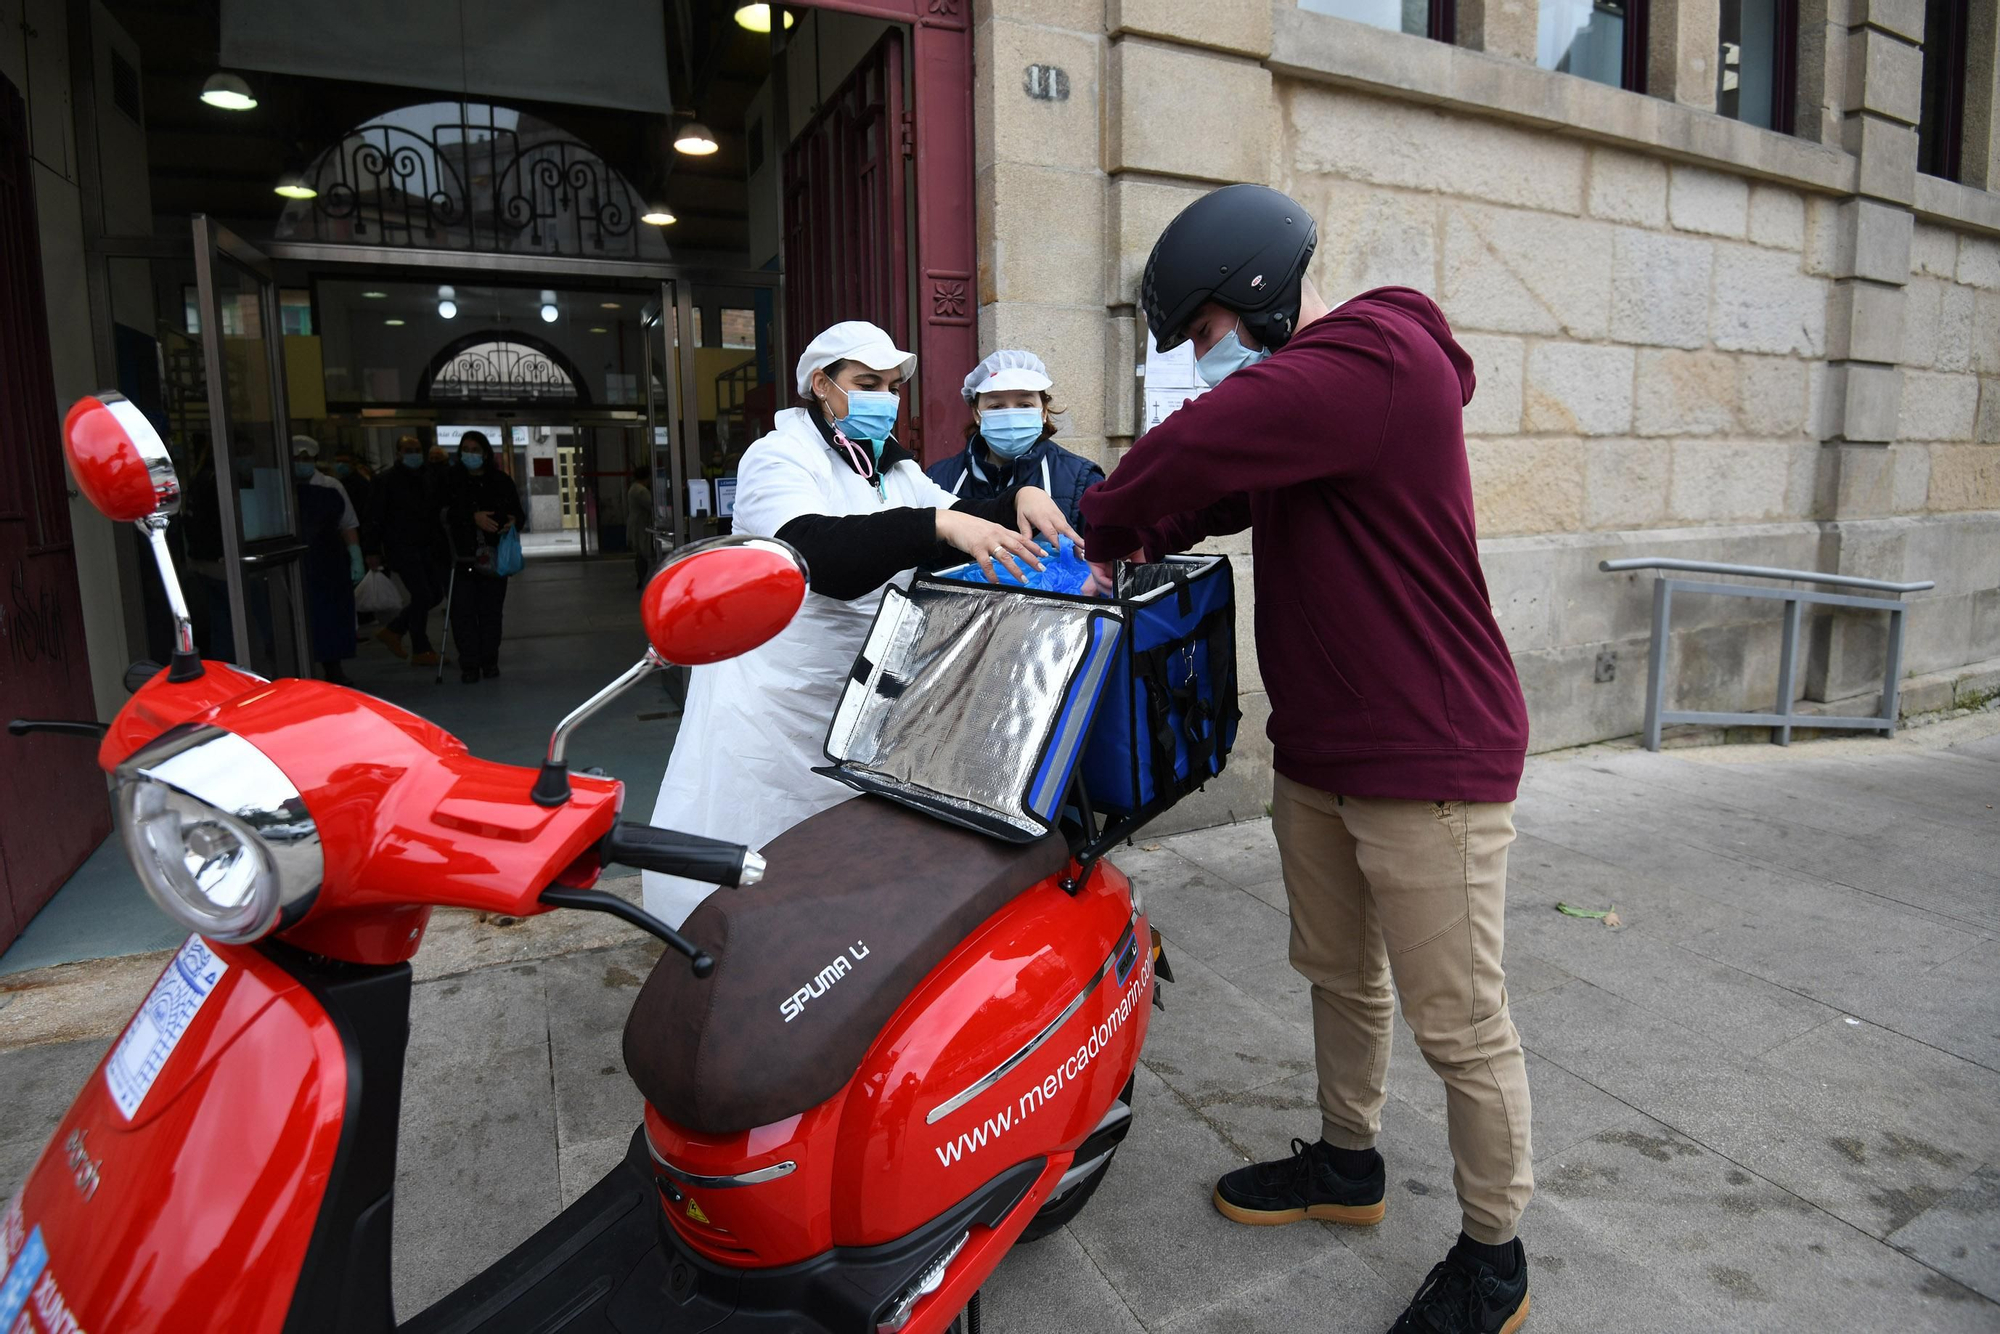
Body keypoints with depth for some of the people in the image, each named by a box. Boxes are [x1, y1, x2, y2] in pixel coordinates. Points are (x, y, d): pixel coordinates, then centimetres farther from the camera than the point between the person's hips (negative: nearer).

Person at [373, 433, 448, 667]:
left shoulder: (431, 477, 9)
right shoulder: (387, 480, -4)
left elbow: (442, 508, 14)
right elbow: (379, 518, -6)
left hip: (429, 547, 6)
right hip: (403, 548, -6)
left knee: (435, 594, 7)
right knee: (422, 595, -8)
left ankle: (392, 631, 25)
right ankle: (421, 651, 5)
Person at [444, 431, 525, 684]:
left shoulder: (502, 481, 7)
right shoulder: (451, 481, 3)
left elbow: (519, 513, 10)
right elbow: (447, 512, -9)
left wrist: (514, 521, -12)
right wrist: (474, 517, -23)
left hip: (494, 555, 1)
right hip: (462, 556, -1)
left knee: (491, 610, 7)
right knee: (463, 611, -4)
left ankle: (489, 662, 17)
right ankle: (469, 665, 4)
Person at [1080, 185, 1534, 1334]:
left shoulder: (1379, 356, -19)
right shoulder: (1307, 384, 15)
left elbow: (1196, 448, -27)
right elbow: (1230, 486, 18)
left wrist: (1108, 526, -9)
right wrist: (1146, 536, -1)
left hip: (1428, 760, -10)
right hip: (1319, 753, 10)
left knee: (1460, 1025, 4)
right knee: (1338, 974, 22)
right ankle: (1347, 1164, 42)